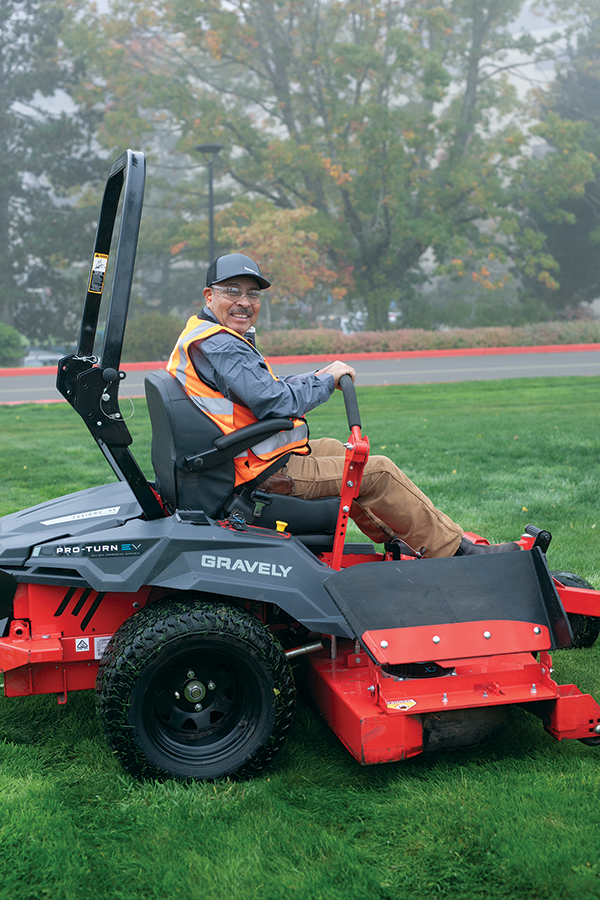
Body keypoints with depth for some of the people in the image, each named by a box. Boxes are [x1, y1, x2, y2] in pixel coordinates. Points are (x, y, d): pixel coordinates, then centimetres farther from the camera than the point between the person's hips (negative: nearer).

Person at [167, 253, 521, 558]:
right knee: (378, 472, -4)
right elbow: (275, 402, -27)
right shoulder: (217, 345, -21)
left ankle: (394, 539, 39)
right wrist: (328, 379, -11)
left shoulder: (199, 335, 13)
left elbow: (262, 388, 18)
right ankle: (457, 551, 7)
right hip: (265, 472, -11)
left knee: (333, 449, 31)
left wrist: (315, 377, 6)